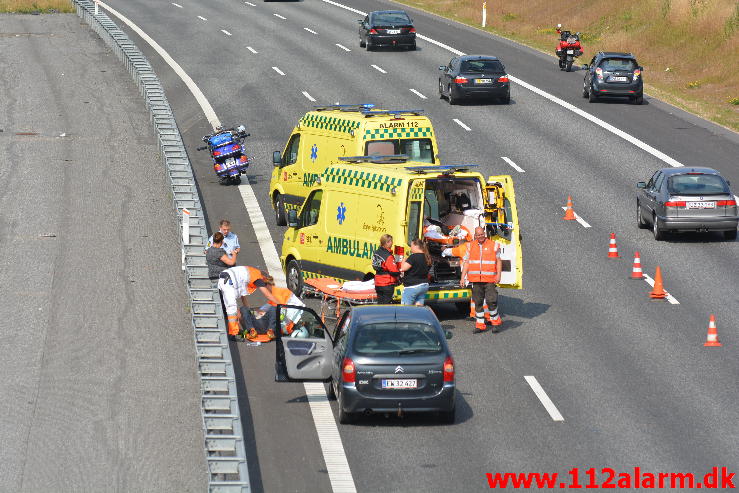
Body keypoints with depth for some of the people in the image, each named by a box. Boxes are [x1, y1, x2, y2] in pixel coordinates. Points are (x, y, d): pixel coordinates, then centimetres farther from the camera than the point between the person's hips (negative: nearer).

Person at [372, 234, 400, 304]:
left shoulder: (376, 253, 6)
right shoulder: (388, 257, -19)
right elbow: (393, 271, -20)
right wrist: (399, 273, 1)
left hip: (378, 283, 8)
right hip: (387, 284, -7)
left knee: (380, 303, 12)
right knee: (386, 304, -2)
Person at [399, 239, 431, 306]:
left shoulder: (413, 257, -18)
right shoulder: (427, 257, 8)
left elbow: (403, 268, -20)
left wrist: (404, 260, -2)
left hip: (412, 287, -8)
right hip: (424, 285, 8)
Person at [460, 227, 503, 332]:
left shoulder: (493, 245, 5)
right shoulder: (470, 246, 12)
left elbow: (498, 261, 6)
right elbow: (466, 263, 13)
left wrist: (498, 275, -5)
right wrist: (462, 278, 7)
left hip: (489, 280, -3)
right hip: (475, 280, 3)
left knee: (491, 301, -10)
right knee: (478, 302, 5)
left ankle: (495, 321, 8)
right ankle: (480, 324, 11)